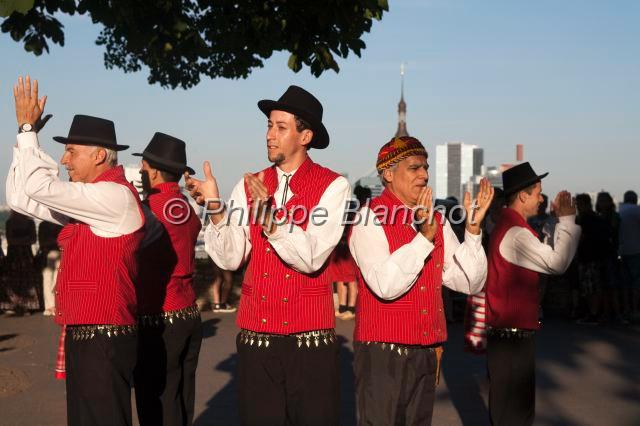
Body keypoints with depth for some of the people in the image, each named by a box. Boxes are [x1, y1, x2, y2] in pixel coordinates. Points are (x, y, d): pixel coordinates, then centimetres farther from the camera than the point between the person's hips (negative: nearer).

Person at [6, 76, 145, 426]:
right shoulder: (84, 202, 15)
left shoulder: (115, 196, -15)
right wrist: (26, 134, 10)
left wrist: (27, 126, -8)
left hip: (104, 341, -10)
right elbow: (20, 197, 16)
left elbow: (39, 186, -19)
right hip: (82, 337, 10)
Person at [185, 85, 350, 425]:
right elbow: (230, 258, -2)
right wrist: (215, 207, -16)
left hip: (310, 337, -3)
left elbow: (311, 259, -15)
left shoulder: (332, 186, -5)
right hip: (256, 336, 3)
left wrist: (269, 215, -25)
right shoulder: (248, 187, 7)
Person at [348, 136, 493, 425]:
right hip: (383, 353, -6)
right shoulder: (370, 219, -9)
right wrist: (424, 236, -26)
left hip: (426, 353, 6)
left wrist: (473, 227, -5)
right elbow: (385, 285, -22)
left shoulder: (436, 221, 10)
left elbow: (469, 282, 5)